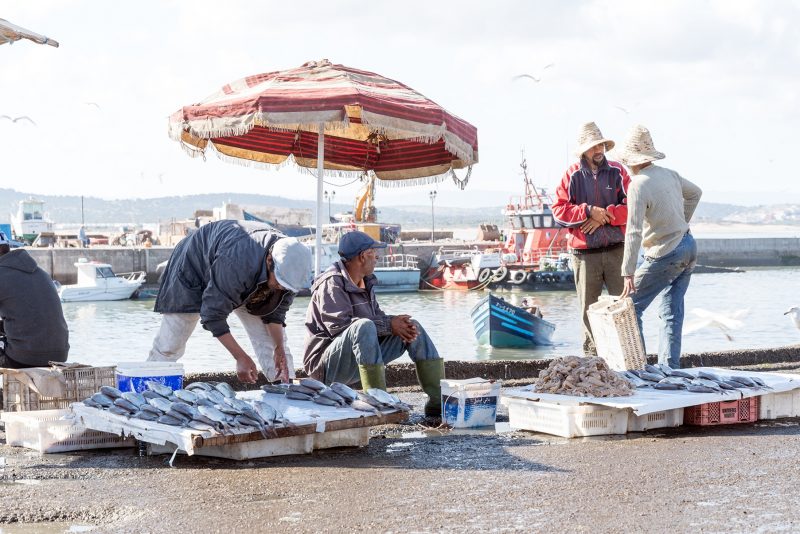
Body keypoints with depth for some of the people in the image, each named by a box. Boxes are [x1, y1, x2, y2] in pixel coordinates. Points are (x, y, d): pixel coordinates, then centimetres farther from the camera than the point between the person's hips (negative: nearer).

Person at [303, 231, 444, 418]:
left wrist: (396, 321, -11)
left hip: (361, 361, 9)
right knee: (364, 326, -36)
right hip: (327, 365, -9)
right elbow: (340, 326, -27)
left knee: (413, 327, 4)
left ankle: (439, 400, 0)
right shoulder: (332, 283, -17)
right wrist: (389, 325, -24)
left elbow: (377, 315, 14)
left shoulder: (365, 282, 12)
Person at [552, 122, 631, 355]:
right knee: (589, 307, 4)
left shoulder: (617, 171, 6)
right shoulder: (572, 175, 4)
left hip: (616, 250, 1)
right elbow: (559, 210, -3)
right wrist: (589, 211, -14)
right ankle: (592, 351, 13)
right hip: (584, 252, 0)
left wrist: (606, 216, -12)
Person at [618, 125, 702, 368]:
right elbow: (695, 193, 26)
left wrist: (628, 273, -22)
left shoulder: (639, 185, -18)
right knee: (672, 311, 12)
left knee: (631, 305, 2)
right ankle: (670, 367, 12)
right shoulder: (670, 175, 5)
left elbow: (634, 233, -22)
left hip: (665, 254, -8)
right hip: (688, 247, 8)